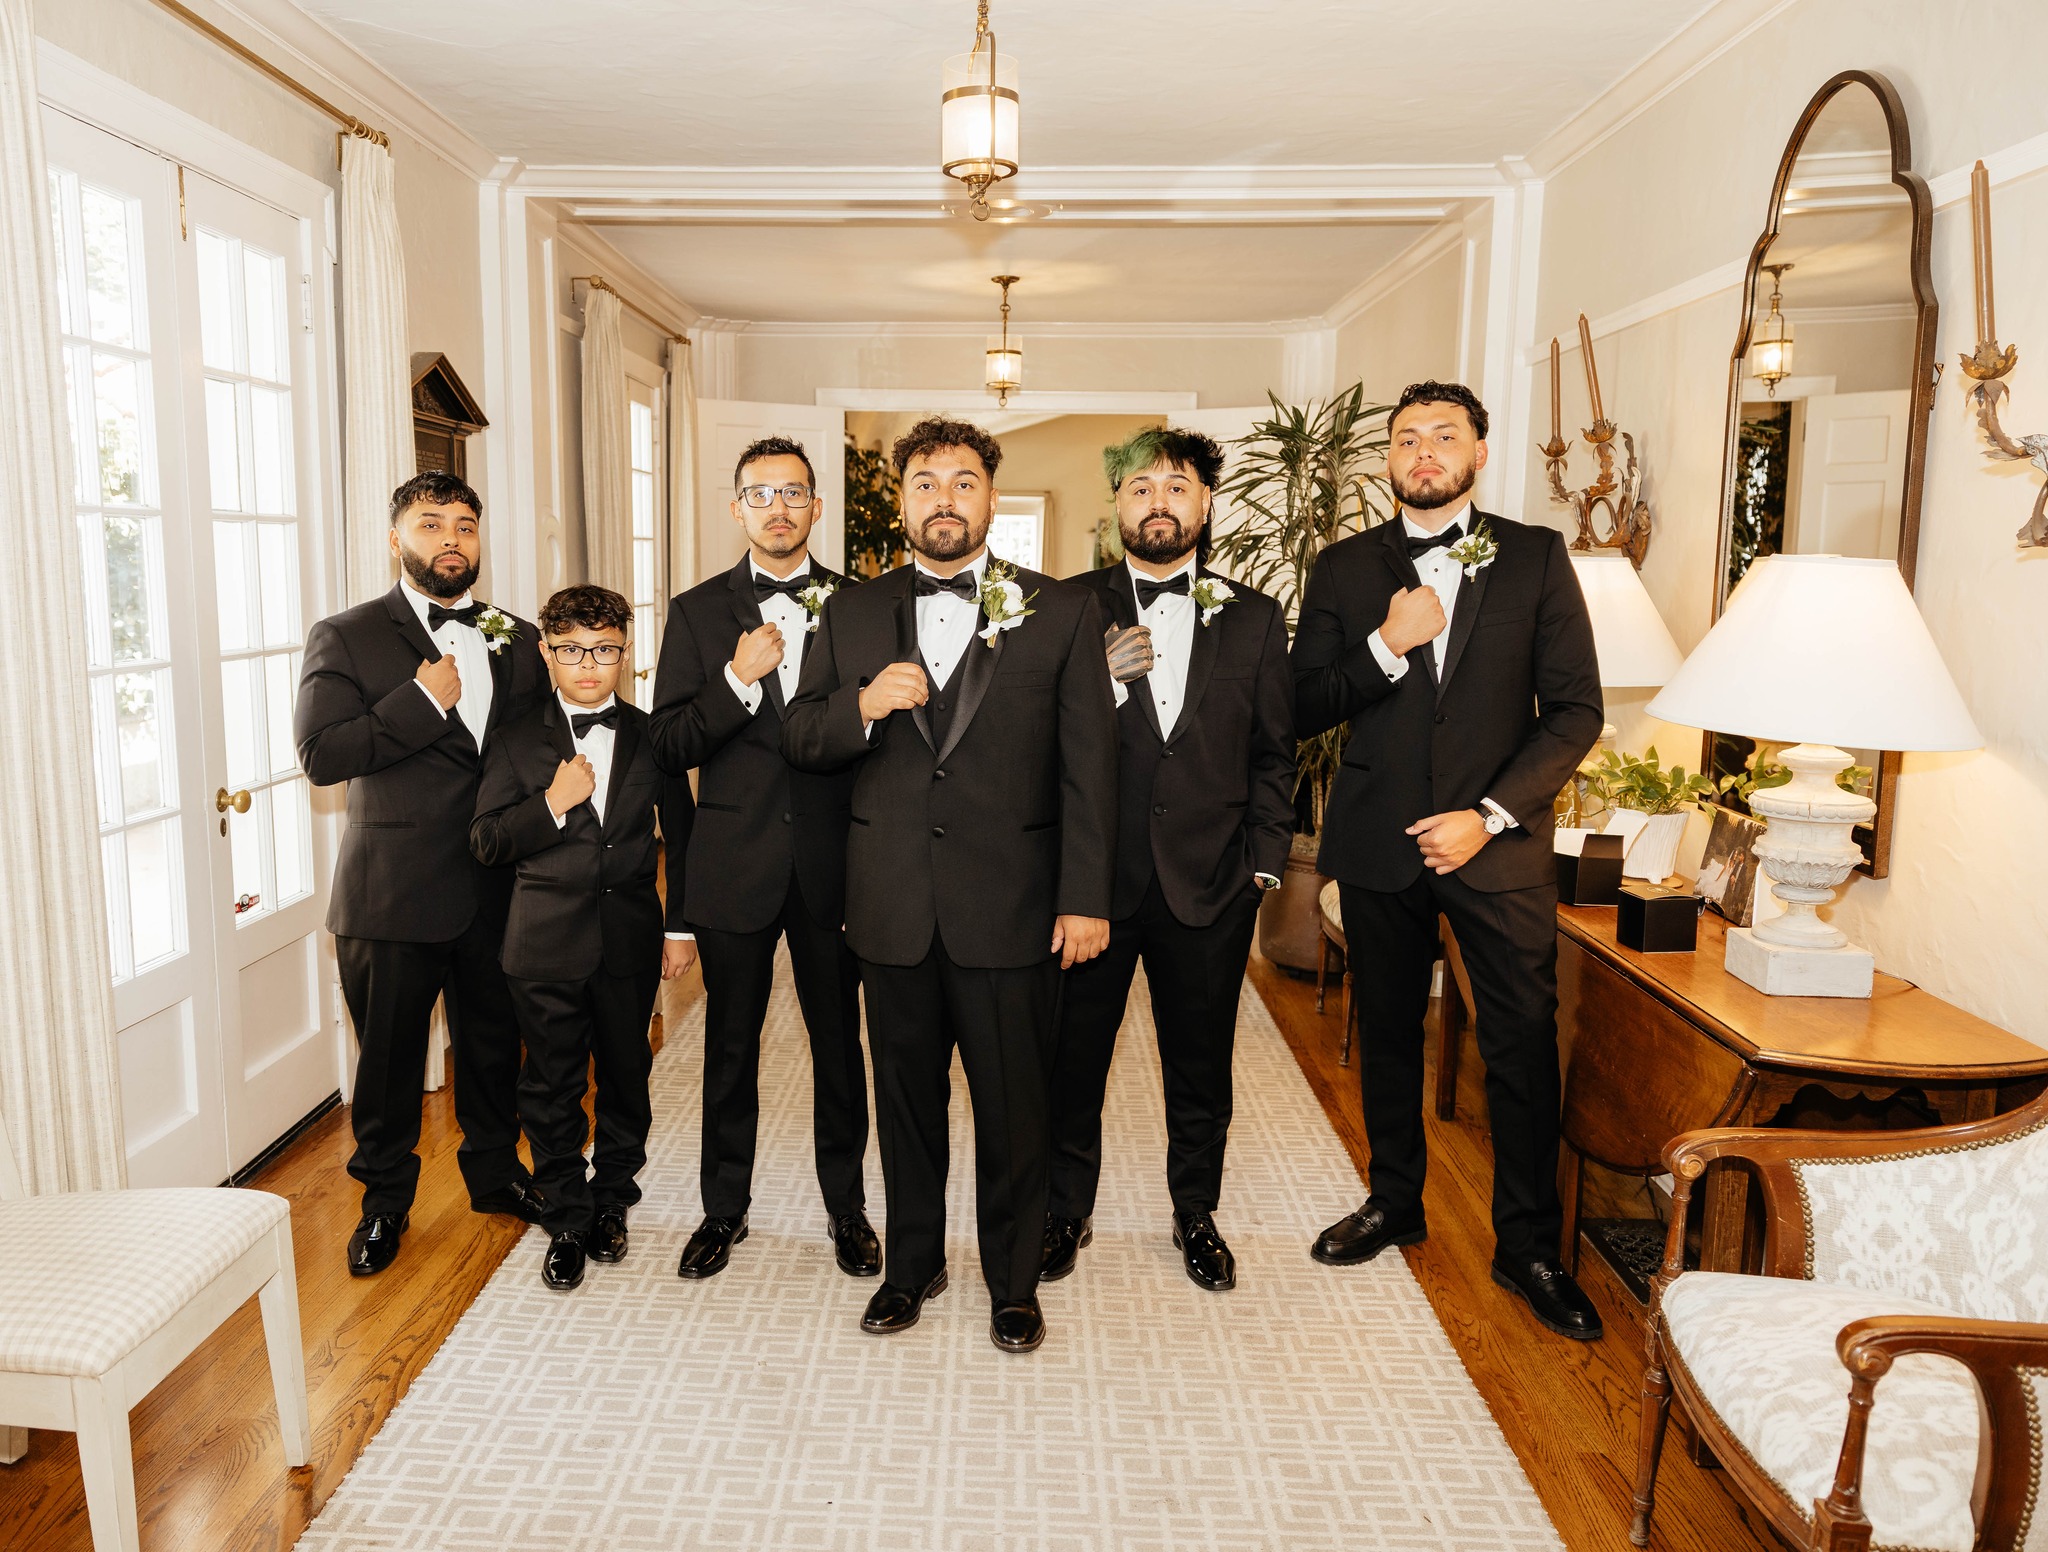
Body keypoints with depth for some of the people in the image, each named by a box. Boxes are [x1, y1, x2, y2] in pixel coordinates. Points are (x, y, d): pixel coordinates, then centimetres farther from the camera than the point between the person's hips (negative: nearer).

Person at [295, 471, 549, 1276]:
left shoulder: (519, 641, 9)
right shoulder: (345, 637, -3)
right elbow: (320, 753, -13)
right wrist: (420, 700, -18)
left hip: (500, 885, 3)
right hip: (394, 887, -3)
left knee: (494, 1040, 17)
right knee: (389, 1053, 10)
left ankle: (494, 1170, 38)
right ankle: (385, 1197, 31)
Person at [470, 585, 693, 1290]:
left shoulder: (652, 736, 2)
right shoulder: (517, 740, 0)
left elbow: (683, 837, 7)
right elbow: (486, 843, -3)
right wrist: (552, 803, -18)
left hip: (631, 939, 1)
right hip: (547, 941, -1)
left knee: (626, 1078, 12)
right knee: (552, 1089, 7)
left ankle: (611, 1202, 33)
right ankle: (568, 1223, 24)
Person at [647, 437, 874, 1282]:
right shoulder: (697, 611, 4)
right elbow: (669, 747, -3)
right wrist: (737, 679, -18)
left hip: (832, 861, 0)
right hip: (734, 862, 1)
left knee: (839, 1039, 10)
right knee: (730, 1044, 12)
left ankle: (845, 1205, 29)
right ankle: (724, 1209, 31)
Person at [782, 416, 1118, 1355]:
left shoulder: (1061, 611, 0)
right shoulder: (850, 615, 8)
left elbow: (1088, 765, -3)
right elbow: (798, 740, 7)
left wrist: (1086, 898, -7)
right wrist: (861, 707, -14)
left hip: (1011, 908, -2)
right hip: (893, 908, 3)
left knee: (1013, 1106, 9)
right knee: (906, 1098, 16)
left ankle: (1013, 1283, 31)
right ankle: (912, 1265, 37)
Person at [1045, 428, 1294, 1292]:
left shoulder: (1253, 619, 6)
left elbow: (1274, 754, 7)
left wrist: (1264, 861, 0)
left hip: (1210, 886, 1)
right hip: (1092, 878, -1)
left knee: (1200, 1067, 15)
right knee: (1071, 1060, 11)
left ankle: (1196, 1215, 36)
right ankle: (1066, 1213, 32)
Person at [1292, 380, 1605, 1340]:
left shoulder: (1536, 557, 2)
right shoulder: (1346, 569, 6)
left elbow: (1576, 709, -2)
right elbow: (1304, 709, 0)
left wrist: (1490, 814, -12)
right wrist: (1387, 647, -15)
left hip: (1499, 842, -1)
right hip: (1379, 840, 2)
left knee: (1524, 1045, 2)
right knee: (1388, 1033, 14)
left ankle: (1527, 1247, 19)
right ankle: (1394, 1202, 34)